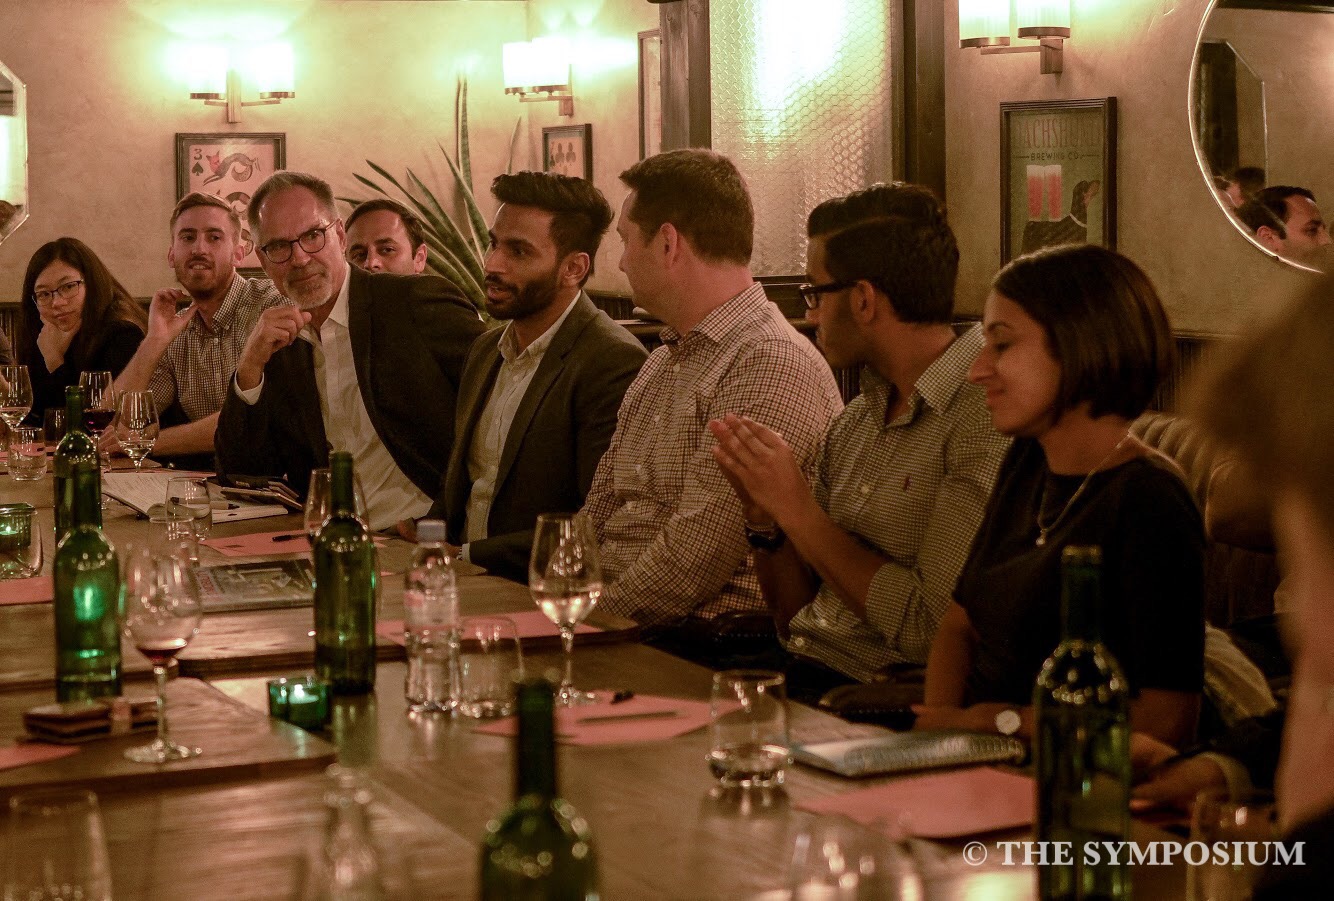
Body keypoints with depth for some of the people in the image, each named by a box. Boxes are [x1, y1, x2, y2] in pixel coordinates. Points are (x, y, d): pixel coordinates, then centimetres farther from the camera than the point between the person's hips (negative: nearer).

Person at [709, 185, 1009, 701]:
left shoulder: (989, 417, -13)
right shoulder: (855, 423, 12)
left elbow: (927, 630, -20)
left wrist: (796, 508, -12)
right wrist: (763, 515, -1)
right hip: (798, 673, 7)